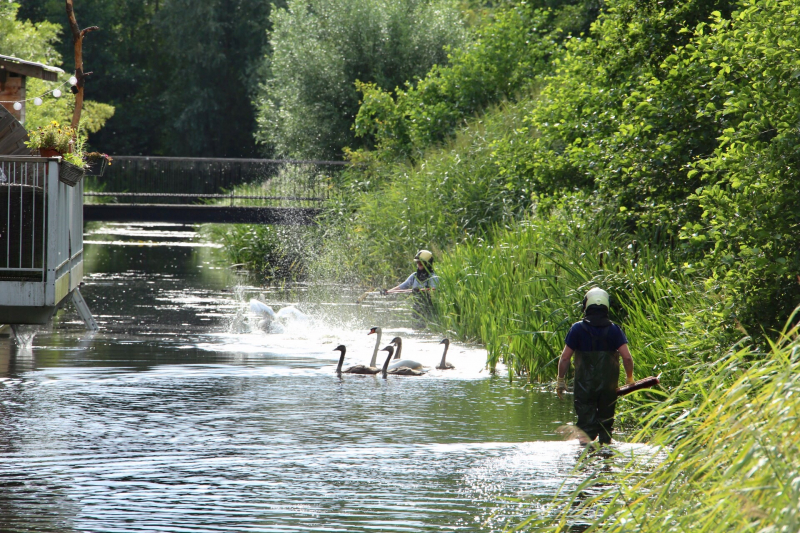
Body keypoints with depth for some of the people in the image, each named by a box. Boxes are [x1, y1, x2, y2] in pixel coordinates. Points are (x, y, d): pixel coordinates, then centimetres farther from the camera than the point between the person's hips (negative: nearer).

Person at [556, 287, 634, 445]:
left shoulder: (578, 329, -6)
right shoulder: (614, 330, -2)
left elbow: (565, 358, -6)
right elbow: (627, 357, -7)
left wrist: (561, 380, 6)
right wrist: (629, 377, 10)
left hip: (584, 385, -2)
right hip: (609, 386, 2)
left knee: (586, 423, -2)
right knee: (606, 424, 15)